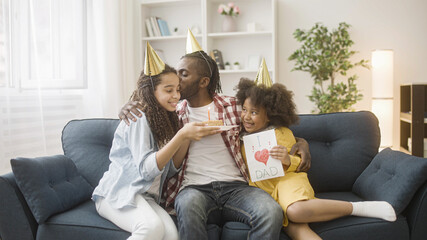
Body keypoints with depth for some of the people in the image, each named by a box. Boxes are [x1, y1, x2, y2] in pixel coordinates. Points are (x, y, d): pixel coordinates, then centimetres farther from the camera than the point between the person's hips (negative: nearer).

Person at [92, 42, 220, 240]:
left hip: (146, 197, 7)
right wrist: (181, 135, -25)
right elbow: (146, 168, -20)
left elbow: (170, 168, 8)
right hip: (118, 194, -6)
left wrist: (188, 138, -7)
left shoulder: (166, 119, 13)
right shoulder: (138, 118, -11)